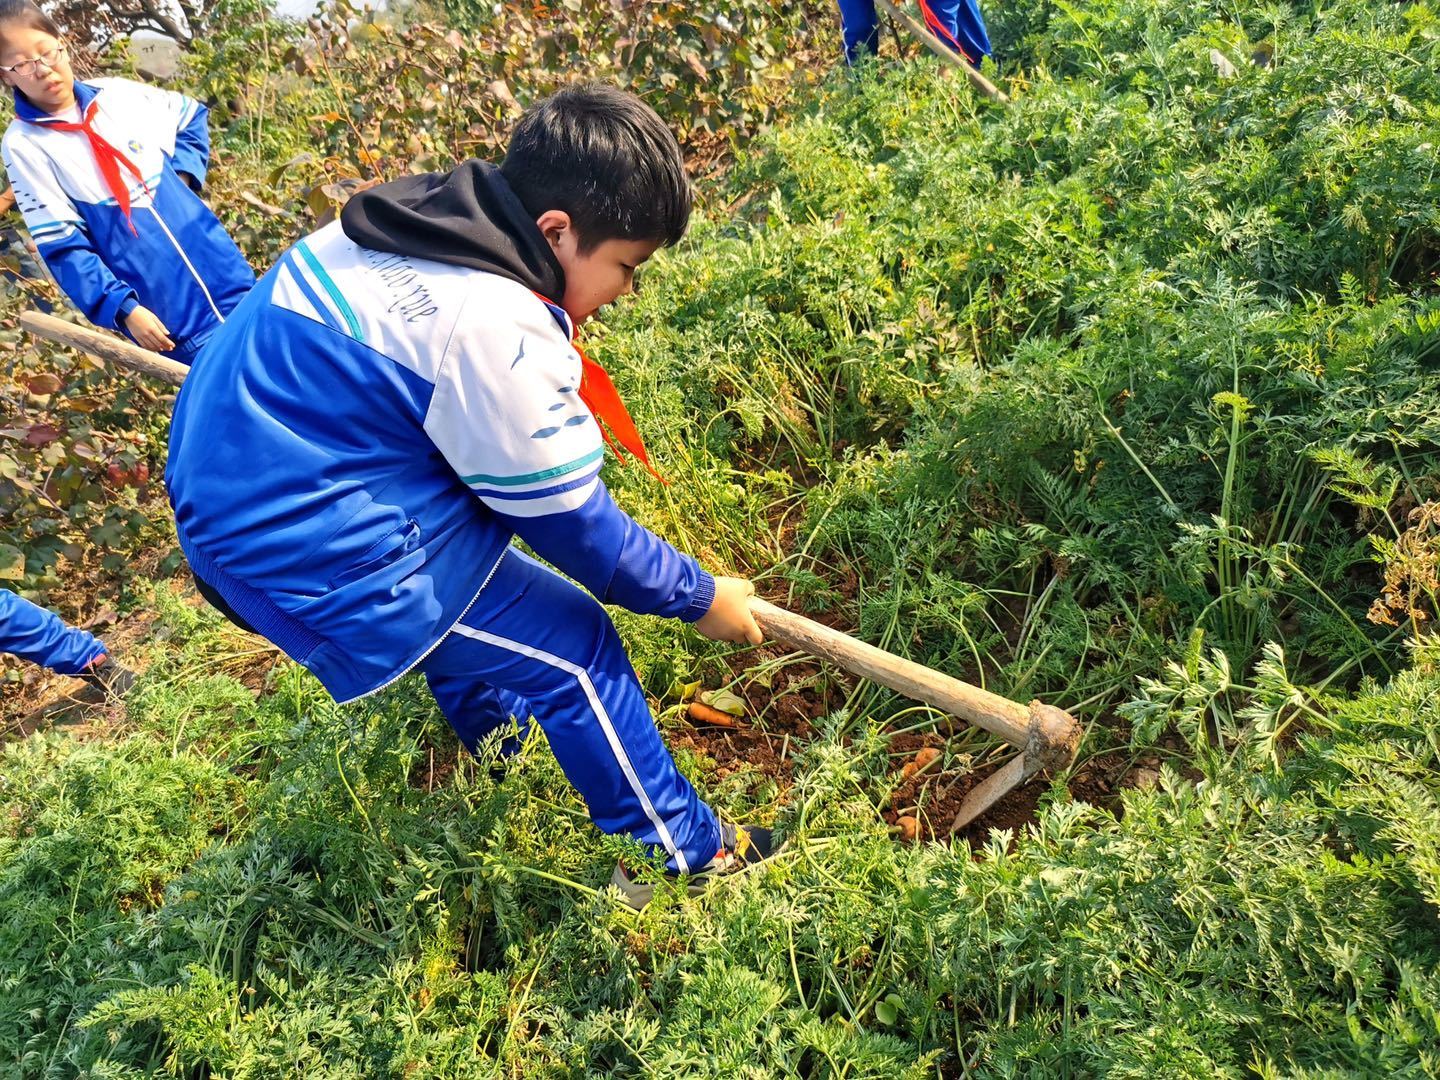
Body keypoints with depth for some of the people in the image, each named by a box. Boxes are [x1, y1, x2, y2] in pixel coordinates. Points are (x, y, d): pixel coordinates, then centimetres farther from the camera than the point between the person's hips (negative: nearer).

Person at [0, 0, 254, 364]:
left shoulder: (116, 94, 4)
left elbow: (192, 115, 21)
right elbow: (61, 246, -10)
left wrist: (182, 175, 6)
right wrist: (123, 308, -18)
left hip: (223, 269, 4)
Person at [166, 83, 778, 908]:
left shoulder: (415, 219, 1)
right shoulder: (496, 335, -25)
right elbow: (573, 526, -16)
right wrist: (697, 596, -2)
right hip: (314, 558, -10)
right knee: (573, 648, -3)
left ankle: (492, 726, 56)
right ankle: (680, 859, 15)